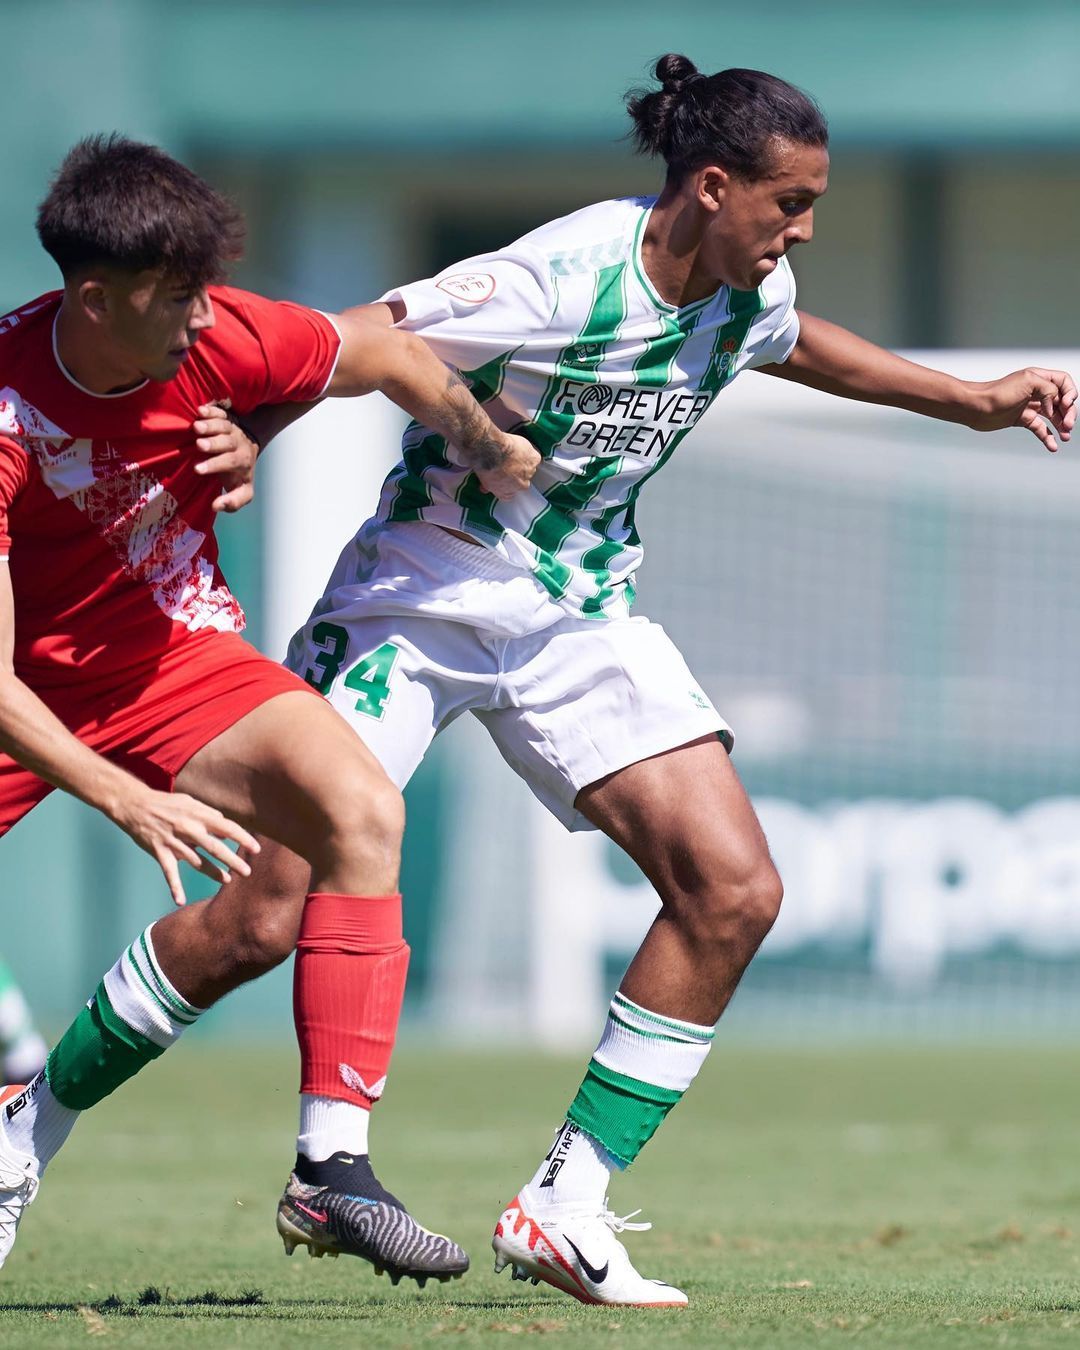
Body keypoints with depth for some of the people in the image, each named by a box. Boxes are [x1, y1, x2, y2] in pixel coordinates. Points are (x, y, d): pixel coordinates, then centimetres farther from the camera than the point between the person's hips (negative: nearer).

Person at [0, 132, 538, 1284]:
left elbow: (393, 357, 4)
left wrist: (489, 450, 19)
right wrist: (126, 800, -40)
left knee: (360, 809, -22)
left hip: (172, 660, 3)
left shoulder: (221, 340, -19)